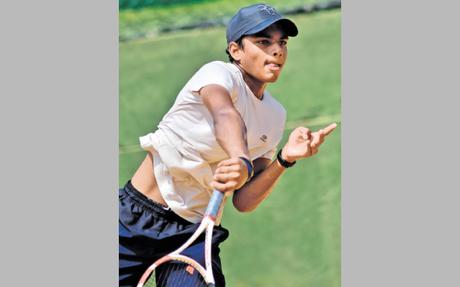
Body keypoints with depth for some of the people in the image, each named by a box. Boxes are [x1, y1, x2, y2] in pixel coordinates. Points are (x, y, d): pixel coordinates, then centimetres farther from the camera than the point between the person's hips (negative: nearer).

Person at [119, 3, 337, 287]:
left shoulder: (275, 115, 6)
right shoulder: (220, 73, -11)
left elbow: (243, 201, 1)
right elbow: (225, 115, -36)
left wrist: (285, 159, -13)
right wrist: (242, 161, -56)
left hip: (196, 231, 4)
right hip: (136, 219, -4)